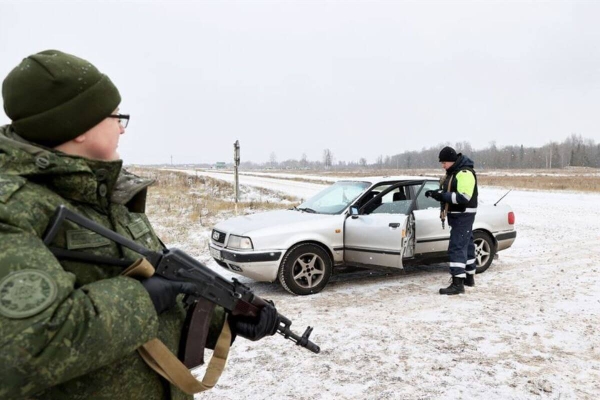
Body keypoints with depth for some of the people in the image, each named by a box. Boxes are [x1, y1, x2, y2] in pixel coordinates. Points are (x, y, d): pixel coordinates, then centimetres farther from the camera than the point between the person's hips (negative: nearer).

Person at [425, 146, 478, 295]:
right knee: (466, 245, 18)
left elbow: (464, 197, -27)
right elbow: (450, 192, 21)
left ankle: (458, 283, -13)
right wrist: (437, 193, 2)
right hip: (456, 215, 10)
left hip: (464, 215, -10)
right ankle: (469, 277, 30)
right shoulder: (452, 172, 13)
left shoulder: (465, 173, -19)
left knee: (457, 247, -13)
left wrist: (442, 196, -26)